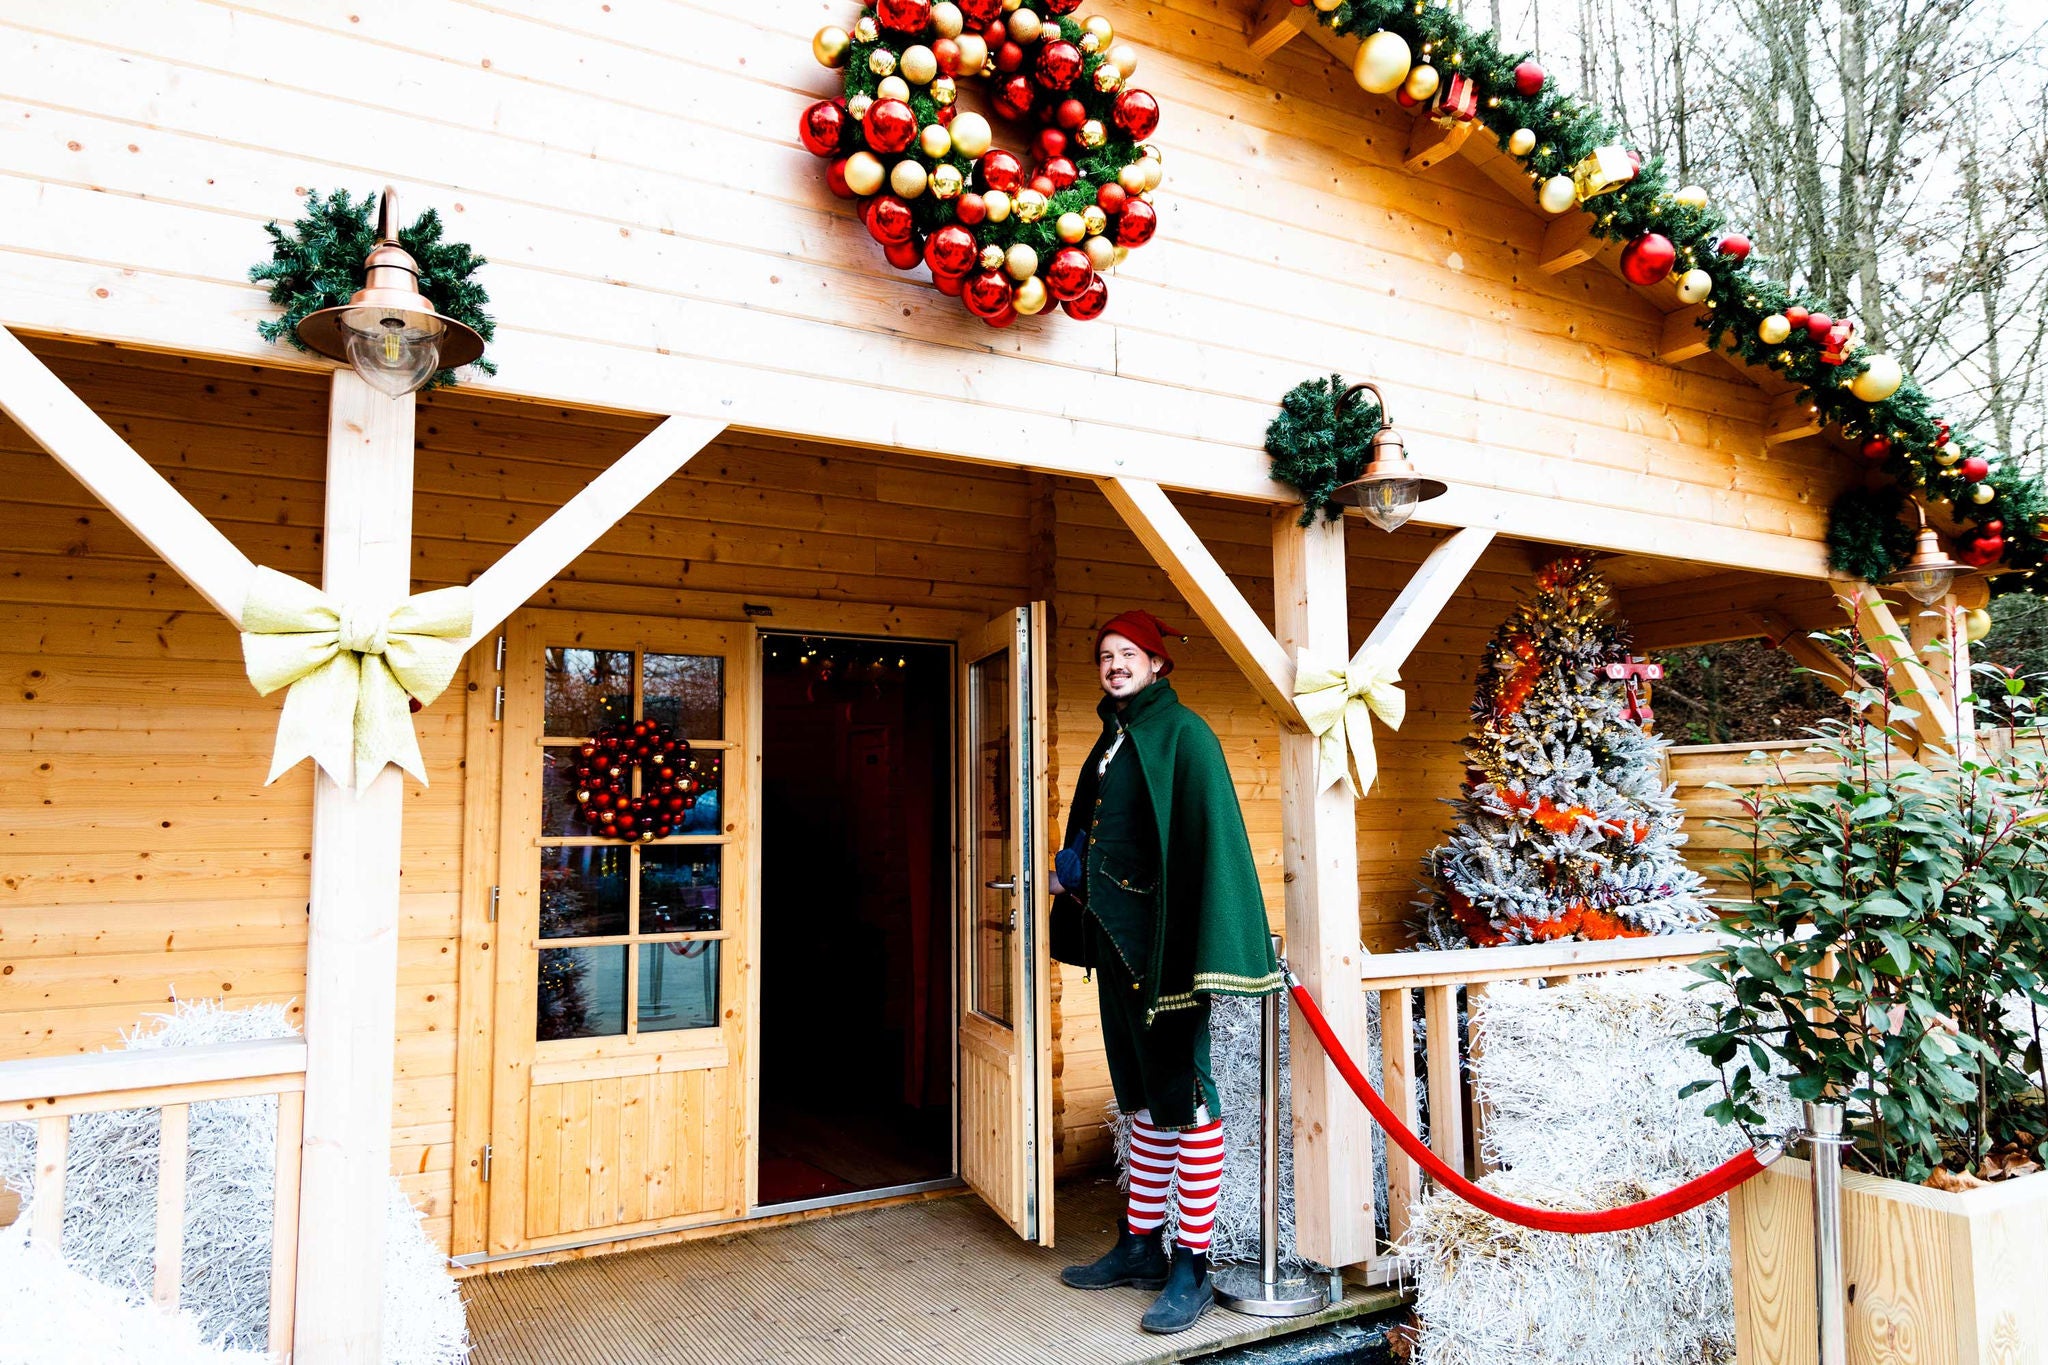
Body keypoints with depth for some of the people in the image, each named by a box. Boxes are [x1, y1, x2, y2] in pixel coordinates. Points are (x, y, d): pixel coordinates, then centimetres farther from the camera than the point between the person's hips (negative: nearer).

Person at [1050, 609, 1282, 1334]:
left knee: (1183, 1094, -3)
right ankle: (1140, 1245, 26)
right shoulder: (1110, 739, 17)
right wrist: (1071, 872, 5)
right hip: (1113, 935, 9)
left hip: (1159, 936, -9)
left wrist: (1194, 949, -24)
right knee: (1140, 1093, 15)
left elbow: (1209, 835, -18)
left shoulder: (1182, 734, -9)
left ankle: (1192, 1266, 5)